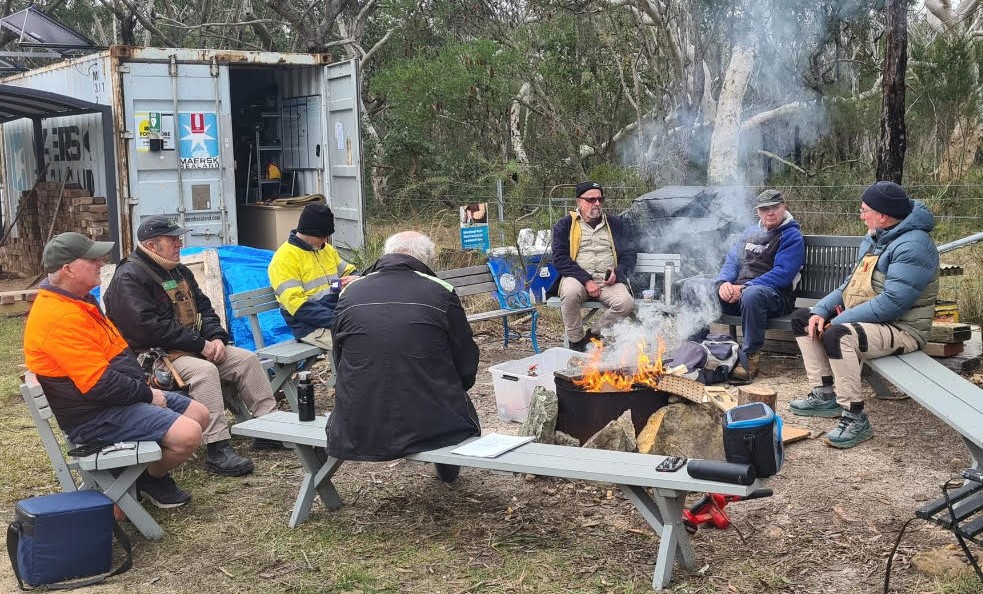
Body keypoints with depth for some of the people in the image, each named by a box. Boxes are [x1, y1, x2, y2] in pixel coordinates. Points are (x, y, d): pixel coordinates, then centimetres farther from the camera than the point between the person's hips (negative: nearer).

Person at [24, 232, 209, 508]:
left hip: (121, 397, 11)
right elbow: (99, 383, -27)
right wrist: (147, 394, -13)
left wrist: (146, 389, 8)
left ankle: (154, 472, 19)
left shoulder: (80, 302, 11)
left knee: (199, 415, 9)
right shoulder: (61, 318, -24)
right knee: (187, 434, -22)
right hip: (95, 417, -11)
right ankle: (152, 479, 7)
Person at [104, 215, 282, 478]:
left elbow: (203, 307, 19)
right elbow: (148, 328, -23)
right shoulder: (128, 279, -14)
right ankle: (218, 451, -34)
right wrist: (200, 344, -22)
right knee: (204, 371, -34)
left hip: (194, 347, 9)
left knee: (246, 359, -4)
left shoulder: (178, 271, 16)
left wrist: (216, 337, -3)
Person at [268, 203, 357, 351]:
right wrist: (334, 320, -23)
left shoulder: (327, 249, 18)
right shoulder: (285, 258, -8)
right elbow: (295, 303, -16)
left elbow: (348, 271, 31)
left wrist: (354, 279, 3)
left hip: (339, 316, 8)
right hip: (311, 326, -8)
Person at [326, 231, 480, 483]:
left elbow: (339, 359, 14)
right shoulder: (441, 292, -5)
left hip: (357, 431, 2)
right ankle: (447, 468, 39)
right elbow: (466, 366, 1)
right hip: (430, 425, -1)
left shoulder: (350, 292, 3)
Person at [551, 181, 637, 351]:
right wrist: (586, 280, -14)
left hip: (608, 280, 2)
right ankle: (576, 342, -17)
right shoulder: (565, 225, 9)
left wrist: (618, 273, -6)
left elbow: (629, 254, 17)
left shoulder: (614, 224, 19)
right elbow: (560, 259, -2)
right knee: (570, 292, -37)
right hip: (577, 278, -2)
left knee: (626, 302, -28)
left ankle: (594, 335, -4)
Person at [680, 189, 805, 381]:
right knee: (691, 286, -5)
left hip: (775, 295, -7)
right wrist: (724, 282, -8)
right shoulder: (750, 232, 21)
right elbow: (732, 261, 16)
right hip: (735, 291, 7)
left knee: (752, 294, -42)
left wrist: (744, 288, -22)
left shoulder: (792, 236, -2)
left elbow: (782, 274, -15)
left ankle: (750, 358, -28)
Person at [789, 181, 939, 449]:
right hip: (859, 320, 11)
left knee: (838, 335, -35)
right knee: (802, 319, 11)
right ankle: (825, 395, 6)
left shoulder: (912, 245, -21)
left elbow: (892, 303, -28)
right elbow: (851, 284, 16)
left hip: (901, 330, -11)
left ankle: (855, 418, -26)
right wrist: (820, 311, -1)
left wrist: (839, 320, -23)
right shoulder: (874, 240, 11)